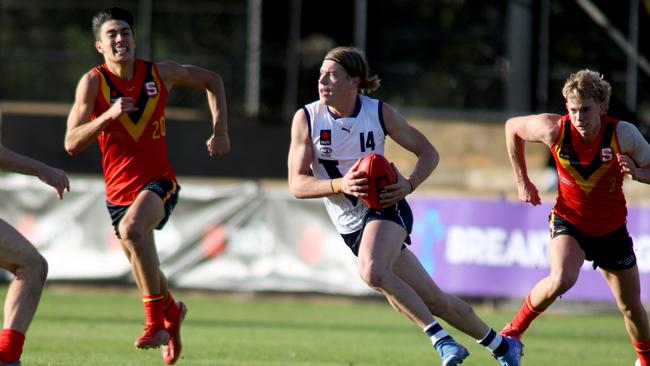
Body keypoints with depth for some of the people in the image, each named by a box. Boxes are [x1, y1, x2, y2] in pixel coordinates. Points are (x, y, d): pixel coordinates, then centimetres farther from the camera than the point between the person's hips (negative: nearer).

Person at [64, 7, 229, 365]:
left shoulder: (161, 73, -6)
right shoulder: (93, 82, -11)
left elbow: (211, 80, 12)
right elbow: (72, 144, -19)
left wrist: (219, 130, 2)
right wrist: (109, 115, -33)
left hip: (158, 181, -2)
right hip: (119, 188, 2)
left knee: (132, 228, -34)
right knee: (144, 271, 14)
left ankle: (156, 320, -26)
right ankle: (172, 312, 48)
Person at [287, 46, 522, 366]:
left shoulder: (379, 113, -8)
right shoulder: (306, 118, -7)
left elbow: (428, 153, 3)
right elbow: (297, 184, -10)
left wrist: (408, 185, -16)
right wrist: (340, 185, -27)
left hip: (386, 208, -3)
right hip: (350, 225, 3)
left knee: (372, 272, -34)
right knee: (432, 298, 2)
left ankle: (439, 337, -23)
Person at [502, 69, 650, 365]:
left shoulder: (623, 134, -21)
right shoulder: (554, 129, -21)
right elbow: (512, 127, -1)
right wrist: (522, 181, 2)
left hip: (611, 230, 2)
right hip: (568, 222, -2)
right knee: (561, 279, -32)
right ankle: (513, 330, -9)